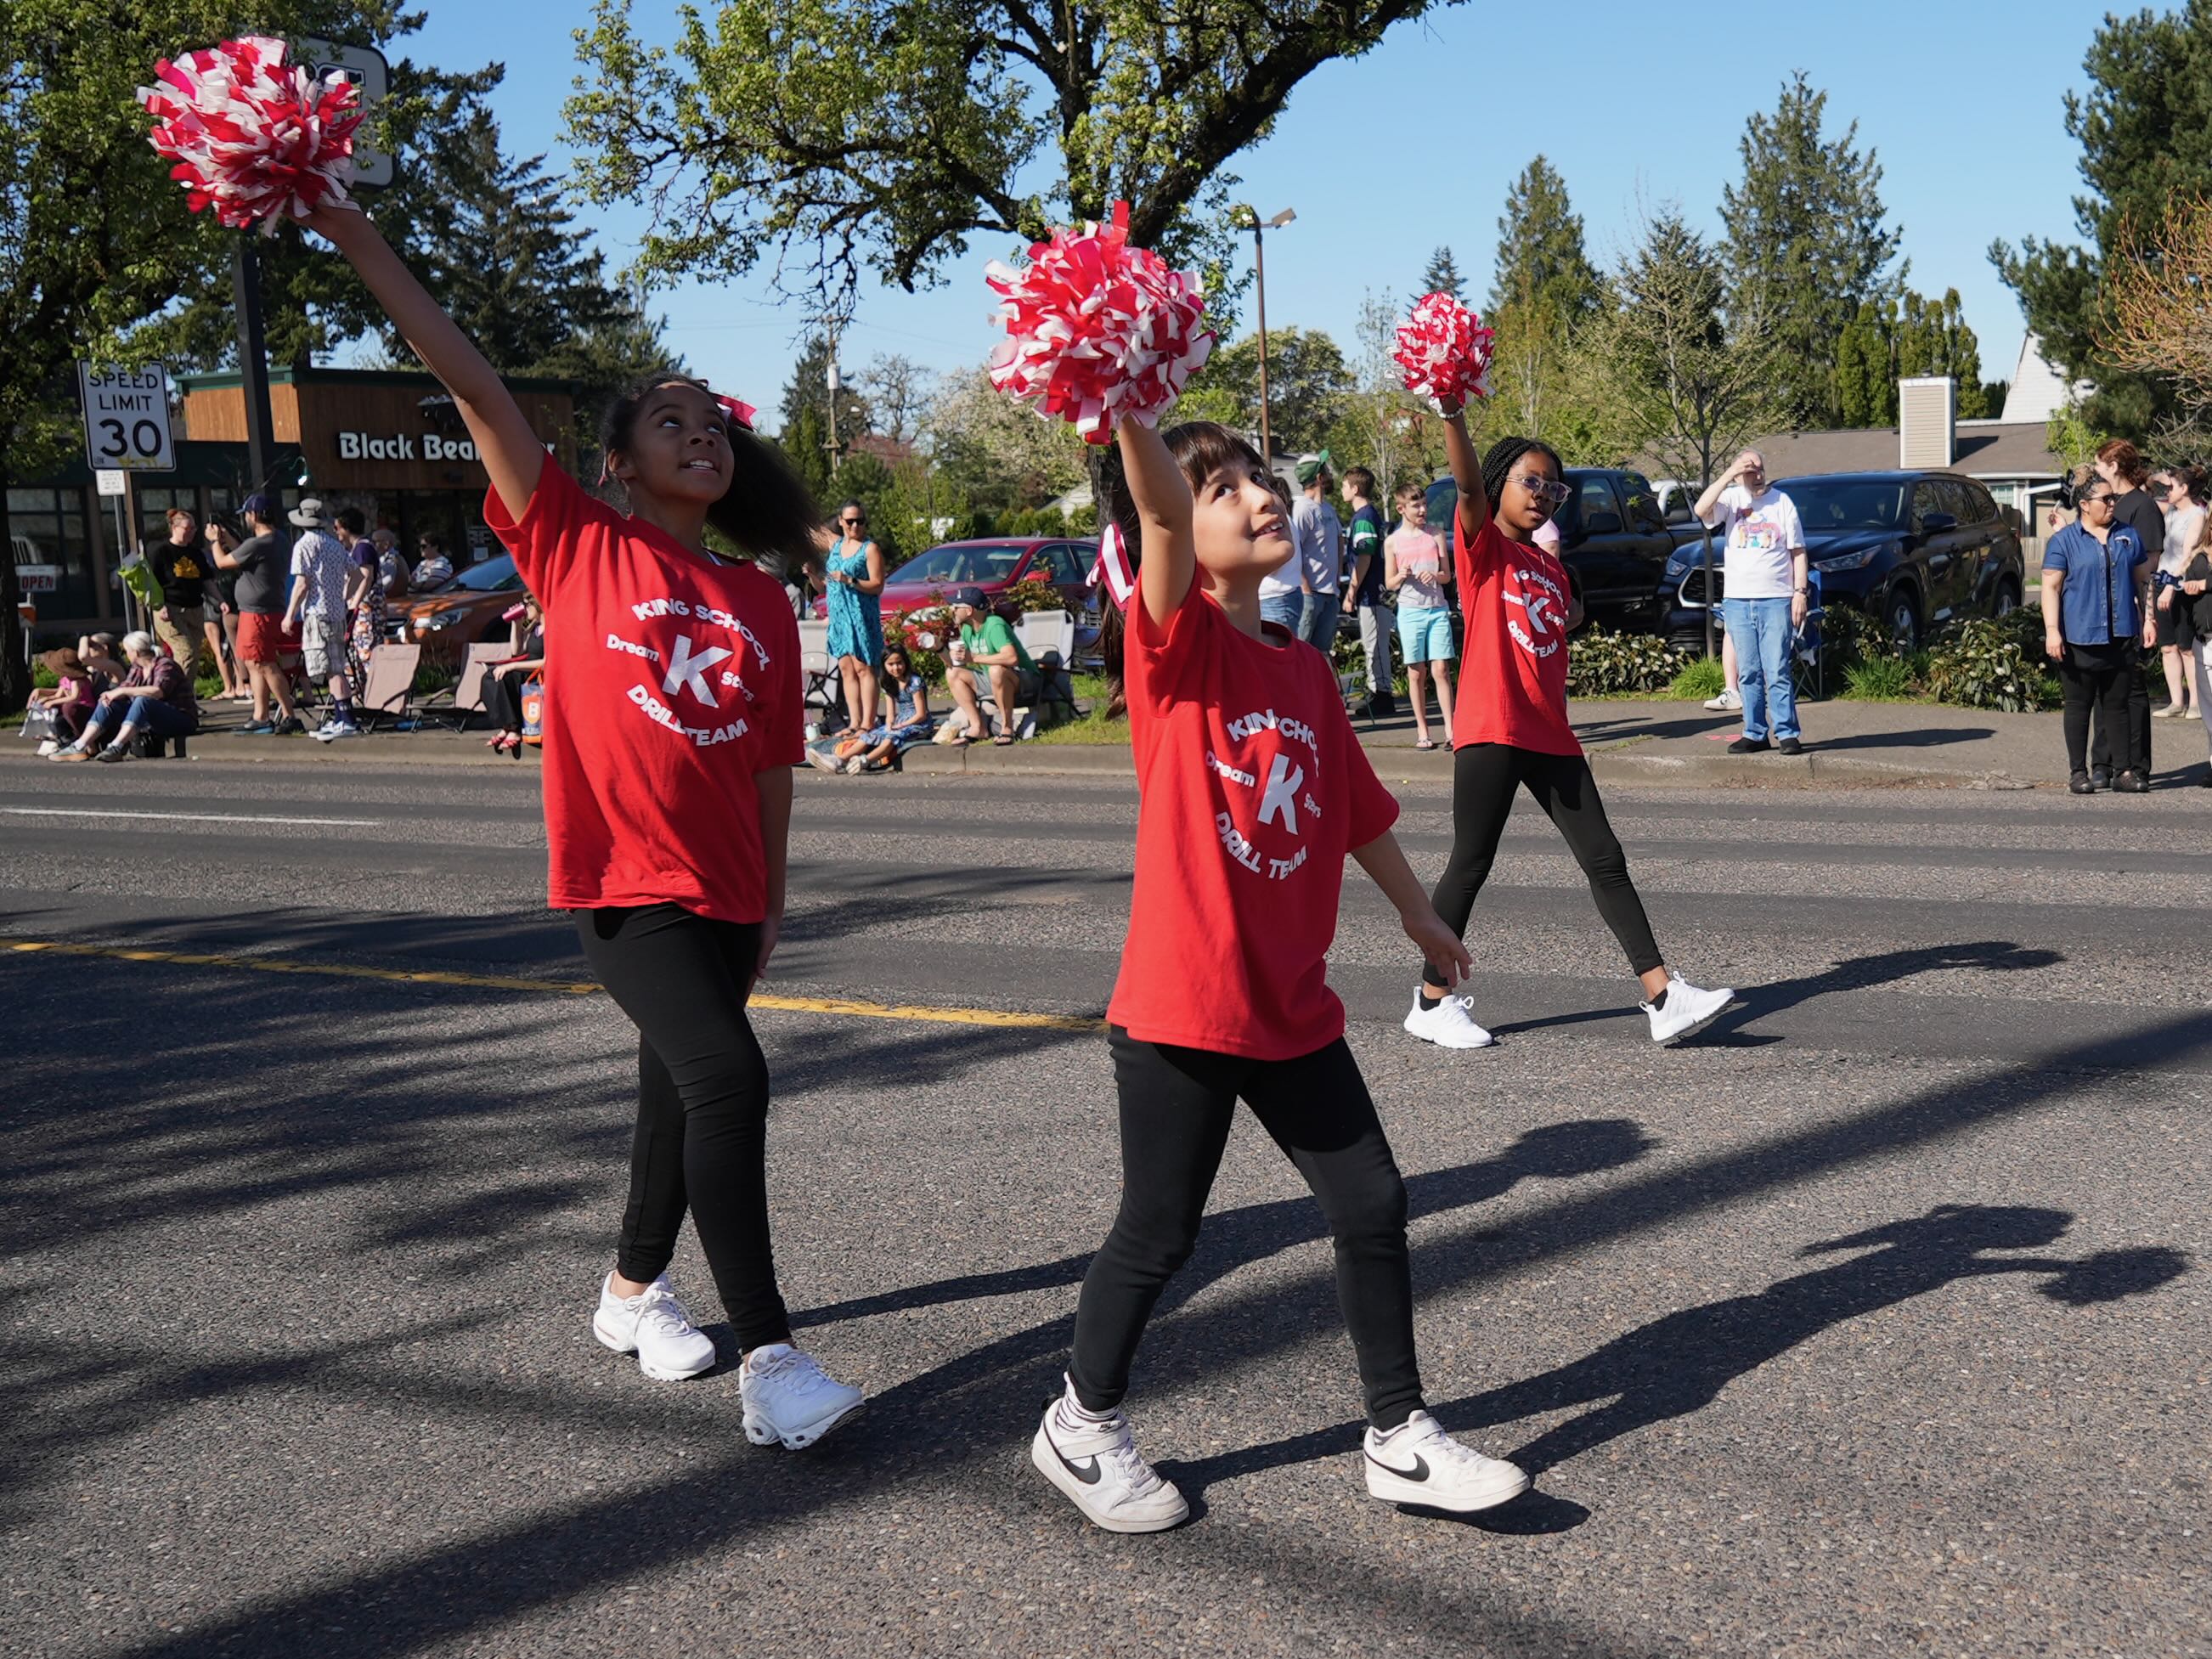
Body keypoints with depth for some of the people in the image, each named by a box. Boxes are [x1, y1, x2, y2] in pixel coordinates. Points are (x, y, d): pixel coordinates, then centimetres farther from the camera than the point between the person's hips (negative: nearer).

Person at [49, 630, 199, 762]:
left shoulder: (165, 665, -14)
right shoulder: (137, 668, 13)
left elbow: (158, 691, -31)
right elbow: (126, 687, 6)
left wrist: (122, 691, -27)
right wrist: (110, 694, -17)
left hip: (179, 720, -8)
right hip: (149, 719, 8)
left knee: (142, 701, -35)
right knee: (108, 704, -2)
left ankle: (115, 748, -41)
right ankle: (80, 747, -16)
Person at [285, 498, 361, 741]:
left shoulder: (304, 546, -8)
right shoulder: (336, 545, 13)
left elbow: (301, 585, -13)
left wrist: (289, 615, -9)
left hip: (317, 613, -8)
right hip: (338, 612, 8)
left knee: (332, 671, -11)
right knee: (335, 669, 12)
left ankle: (347, 721, -17)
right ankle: (339, 719, 14)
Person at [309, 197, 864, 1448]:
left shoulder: (762, 601, 9)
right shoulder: (579, 546, -1)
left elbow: (772, 766, 12)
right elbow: (472, 382, -8)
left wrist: (771, 902, 13)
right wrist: (360, 240, -12)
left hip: (722, 888, 5)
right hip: (625, 878, -5)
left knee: (681, 1093, 17)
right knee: (730, 1075, -20)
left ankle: (634, 1294, 40)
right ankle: (770, 1358, -15)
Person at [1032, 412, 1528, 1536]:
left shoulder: (1305, 670, 8)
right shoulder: (1176, 642, -10)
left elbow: (1359, 807, 22)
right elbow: (1161, 516, -30)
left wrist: (1416, 912, 32)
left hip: (1291, 1003, 6)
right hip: (1181, 1002, -6)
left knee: (1373, 1208, 8)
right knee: (1158, 1233, 7)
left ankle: (1398, 1439, 25)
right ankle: (1082, 1425, 30)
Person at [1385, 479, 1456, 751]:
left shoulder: (1435, 536, 8)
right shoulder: (1393, 542, 5)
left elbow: (1447, 575, 9)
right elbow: (1389, 583, 7)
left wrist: (1435, 576, -13)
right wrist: (1401, 576, -15)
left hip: (1438, 609, 0)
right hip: (1410, 611, 0)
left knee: (1441, 670, -5)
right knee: (1416, 673, 2)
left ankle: (1450, 730, -4)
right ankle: (1422, 731, 8)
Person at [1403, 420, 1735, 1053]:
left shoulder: (1552, 567, 18)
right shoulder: (1482, 545, -3)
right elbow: (1468, 483, -22)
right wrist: (1452, 414, -36)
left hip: (1551, 738, 7)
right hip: (1490, 732, -7)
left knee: (1606, 862, 3)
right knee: (1470, 865, -1)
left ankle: (1663, 997, 4)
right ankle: (1432, 1002, 12)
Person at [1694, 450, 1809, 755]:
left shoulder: (1782, 502, 6)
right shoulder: (1731, 499, 6)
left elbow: (1798, 553, 7)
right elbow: (1701, 510, -16)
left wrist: (1801, 592, -2)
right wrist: (1728, 476, -17)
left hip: (1777, 600, -2)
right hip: (1738, 600, 2)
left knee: (1778, 672, -6)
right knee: (1748, 673, 6)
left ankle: (1787, 734, -2)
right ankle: (1755, 734, 13)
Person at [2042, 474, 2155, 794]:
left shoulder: (2129, 536, 12)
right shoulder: (2064, 540, -1)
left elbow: (2144, 581, 18)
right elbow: (2051, 587, -5)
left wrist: (2148, 619, 10)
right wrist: (2052, 631, -12)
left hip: (2121, 637, 3)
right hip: (2079, 638, -3)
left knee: (2117, 704, 7)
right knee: (2079, 706, 4)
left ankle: (2125, 771, 9)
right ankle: (2078, 772, 10)